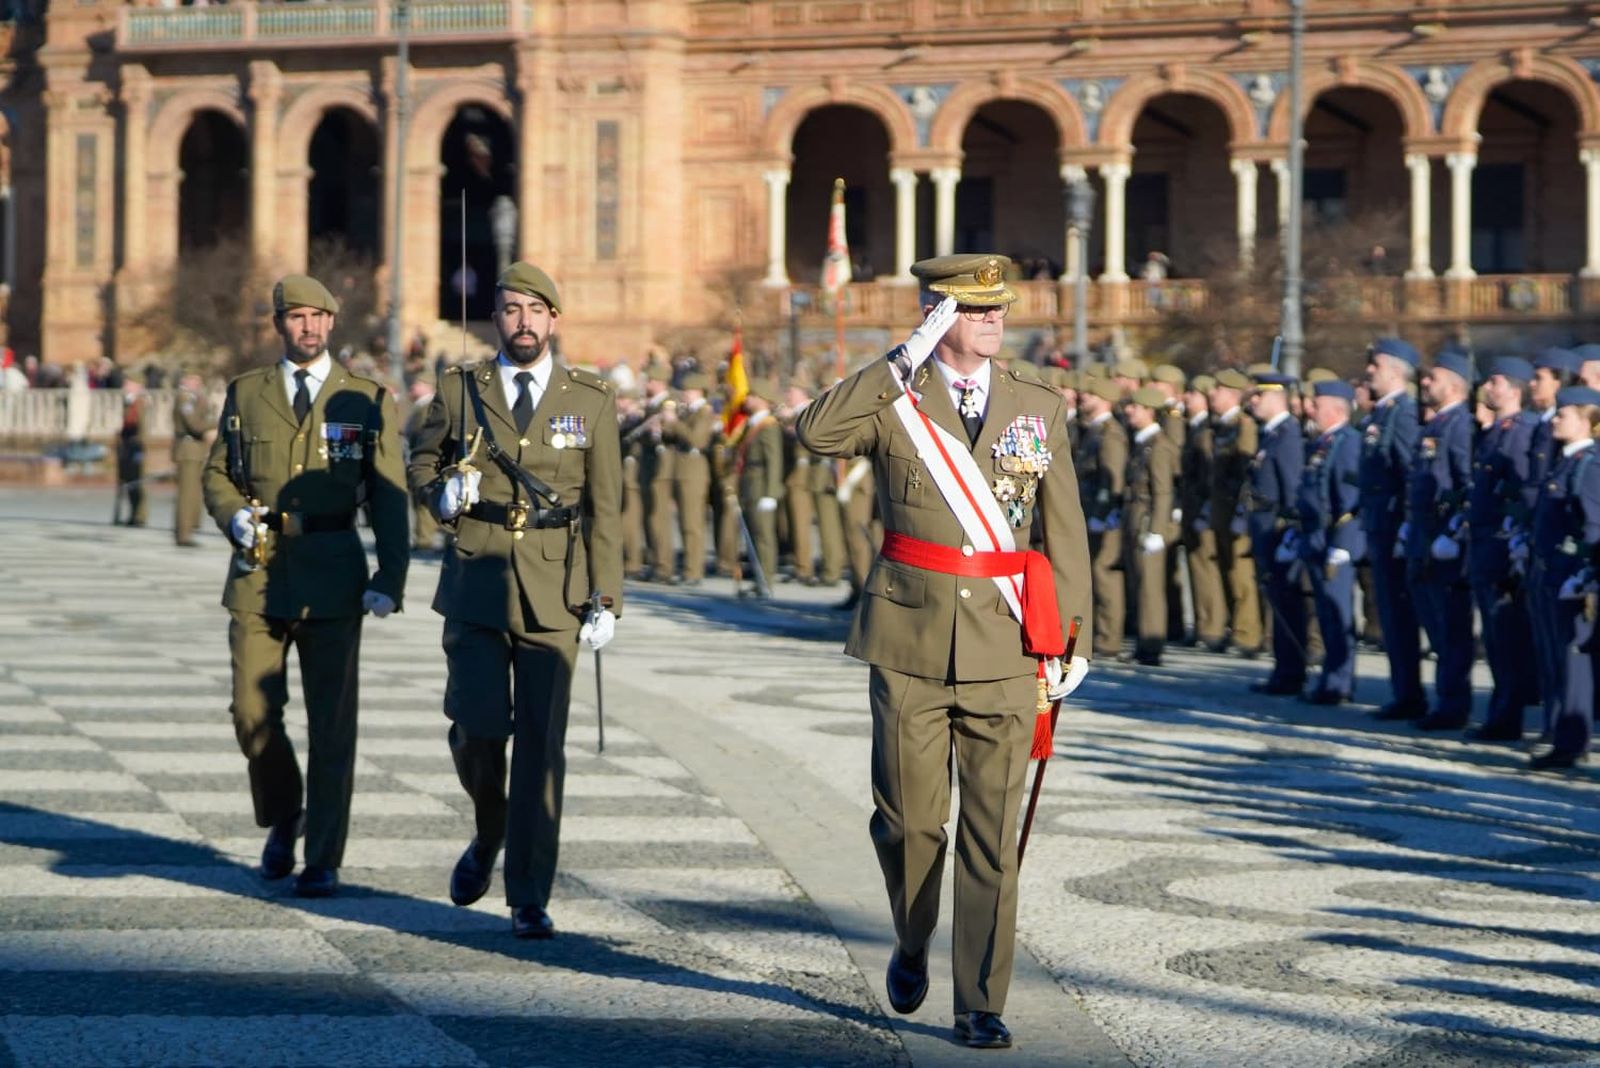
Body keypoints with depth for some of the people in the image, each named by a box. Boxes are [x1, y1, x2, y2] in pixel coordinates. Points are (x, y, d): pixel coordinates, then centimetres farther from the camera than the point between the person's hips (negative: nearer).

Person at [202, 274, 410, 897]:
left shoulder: (367, 401, 4)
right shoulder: (245, 394, 9)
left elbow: (388, 498, 1)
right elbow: (217, 473, 15)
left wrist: (389, 581, -8)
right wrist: (234, 517, -8)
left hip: (332, 576, -2)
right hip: (258, 573, 2)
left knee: (332, 723, -2)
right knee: (253, 715, -1)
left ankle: (323, 860, 5)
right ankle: (283, 819, 26)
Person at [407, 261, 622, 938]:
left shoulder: (592, 403, 6)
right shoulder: (459, 391, 7)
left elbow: (605, 509, 6)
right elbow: (421, 464, 18)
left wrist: (606, 599, 0)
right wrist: (441, 493, -7)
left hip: (554, 594, 0)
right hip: (475, 585, 0)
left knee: (541, 743, -2)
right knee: (478, 726, -8)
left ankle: (529, 899, 6)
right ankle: (488, 835, 24)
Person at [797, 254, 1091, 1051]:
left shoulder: (1039, 405, 8)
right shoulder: (891, 397, 1)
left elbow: (1065, 529, 10)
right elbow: (816, 433, -21)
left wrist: (1070, 635, 5)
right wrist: (906, 361, -21)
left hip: (1004, 645, 1)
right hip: (911, 636, -1)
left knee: (993, 828, -1)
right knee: (908, 818, 4)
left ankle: (981, 1005, 5)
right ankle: (912, 947, 33)